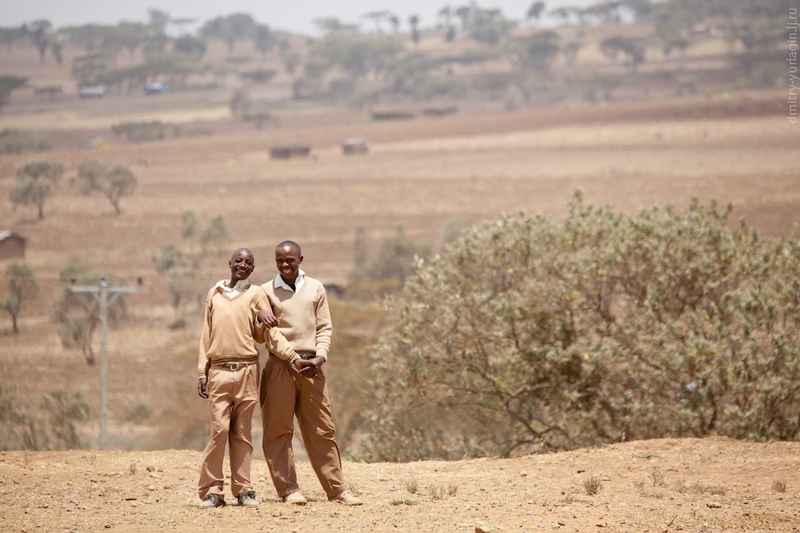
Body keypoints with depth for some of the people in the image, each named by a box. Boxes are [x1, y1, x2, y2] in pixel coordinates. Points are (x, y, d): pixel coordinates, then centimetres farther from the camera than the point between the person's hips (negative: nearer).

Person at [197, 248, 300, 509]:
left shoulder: (256, 294, 8)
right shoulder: (214, 294, 13)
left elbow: (270, 334, 4)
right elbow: (207, 336, 14)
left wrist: (295, 357, -7)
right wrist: (202, 372, 8)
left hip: (247, 371, 0)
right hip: (219, 371, 0)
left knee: (242, 433, 3)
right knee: (219, 430, -8)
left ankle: (243, 489, 6)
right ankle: (211, 490, -4)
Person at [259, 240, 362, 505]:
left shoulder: (315, 289, 11)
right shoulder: (267, 291, 5)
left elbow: (324, 327, 10)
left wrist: (320, 357, -6)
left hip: (311, 366, 2)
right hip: (280, 366, -2)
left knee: (322, 429, 4)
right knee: (279, 429, -2)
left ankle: (337, 488, 7)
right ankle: (288, 489, 3)